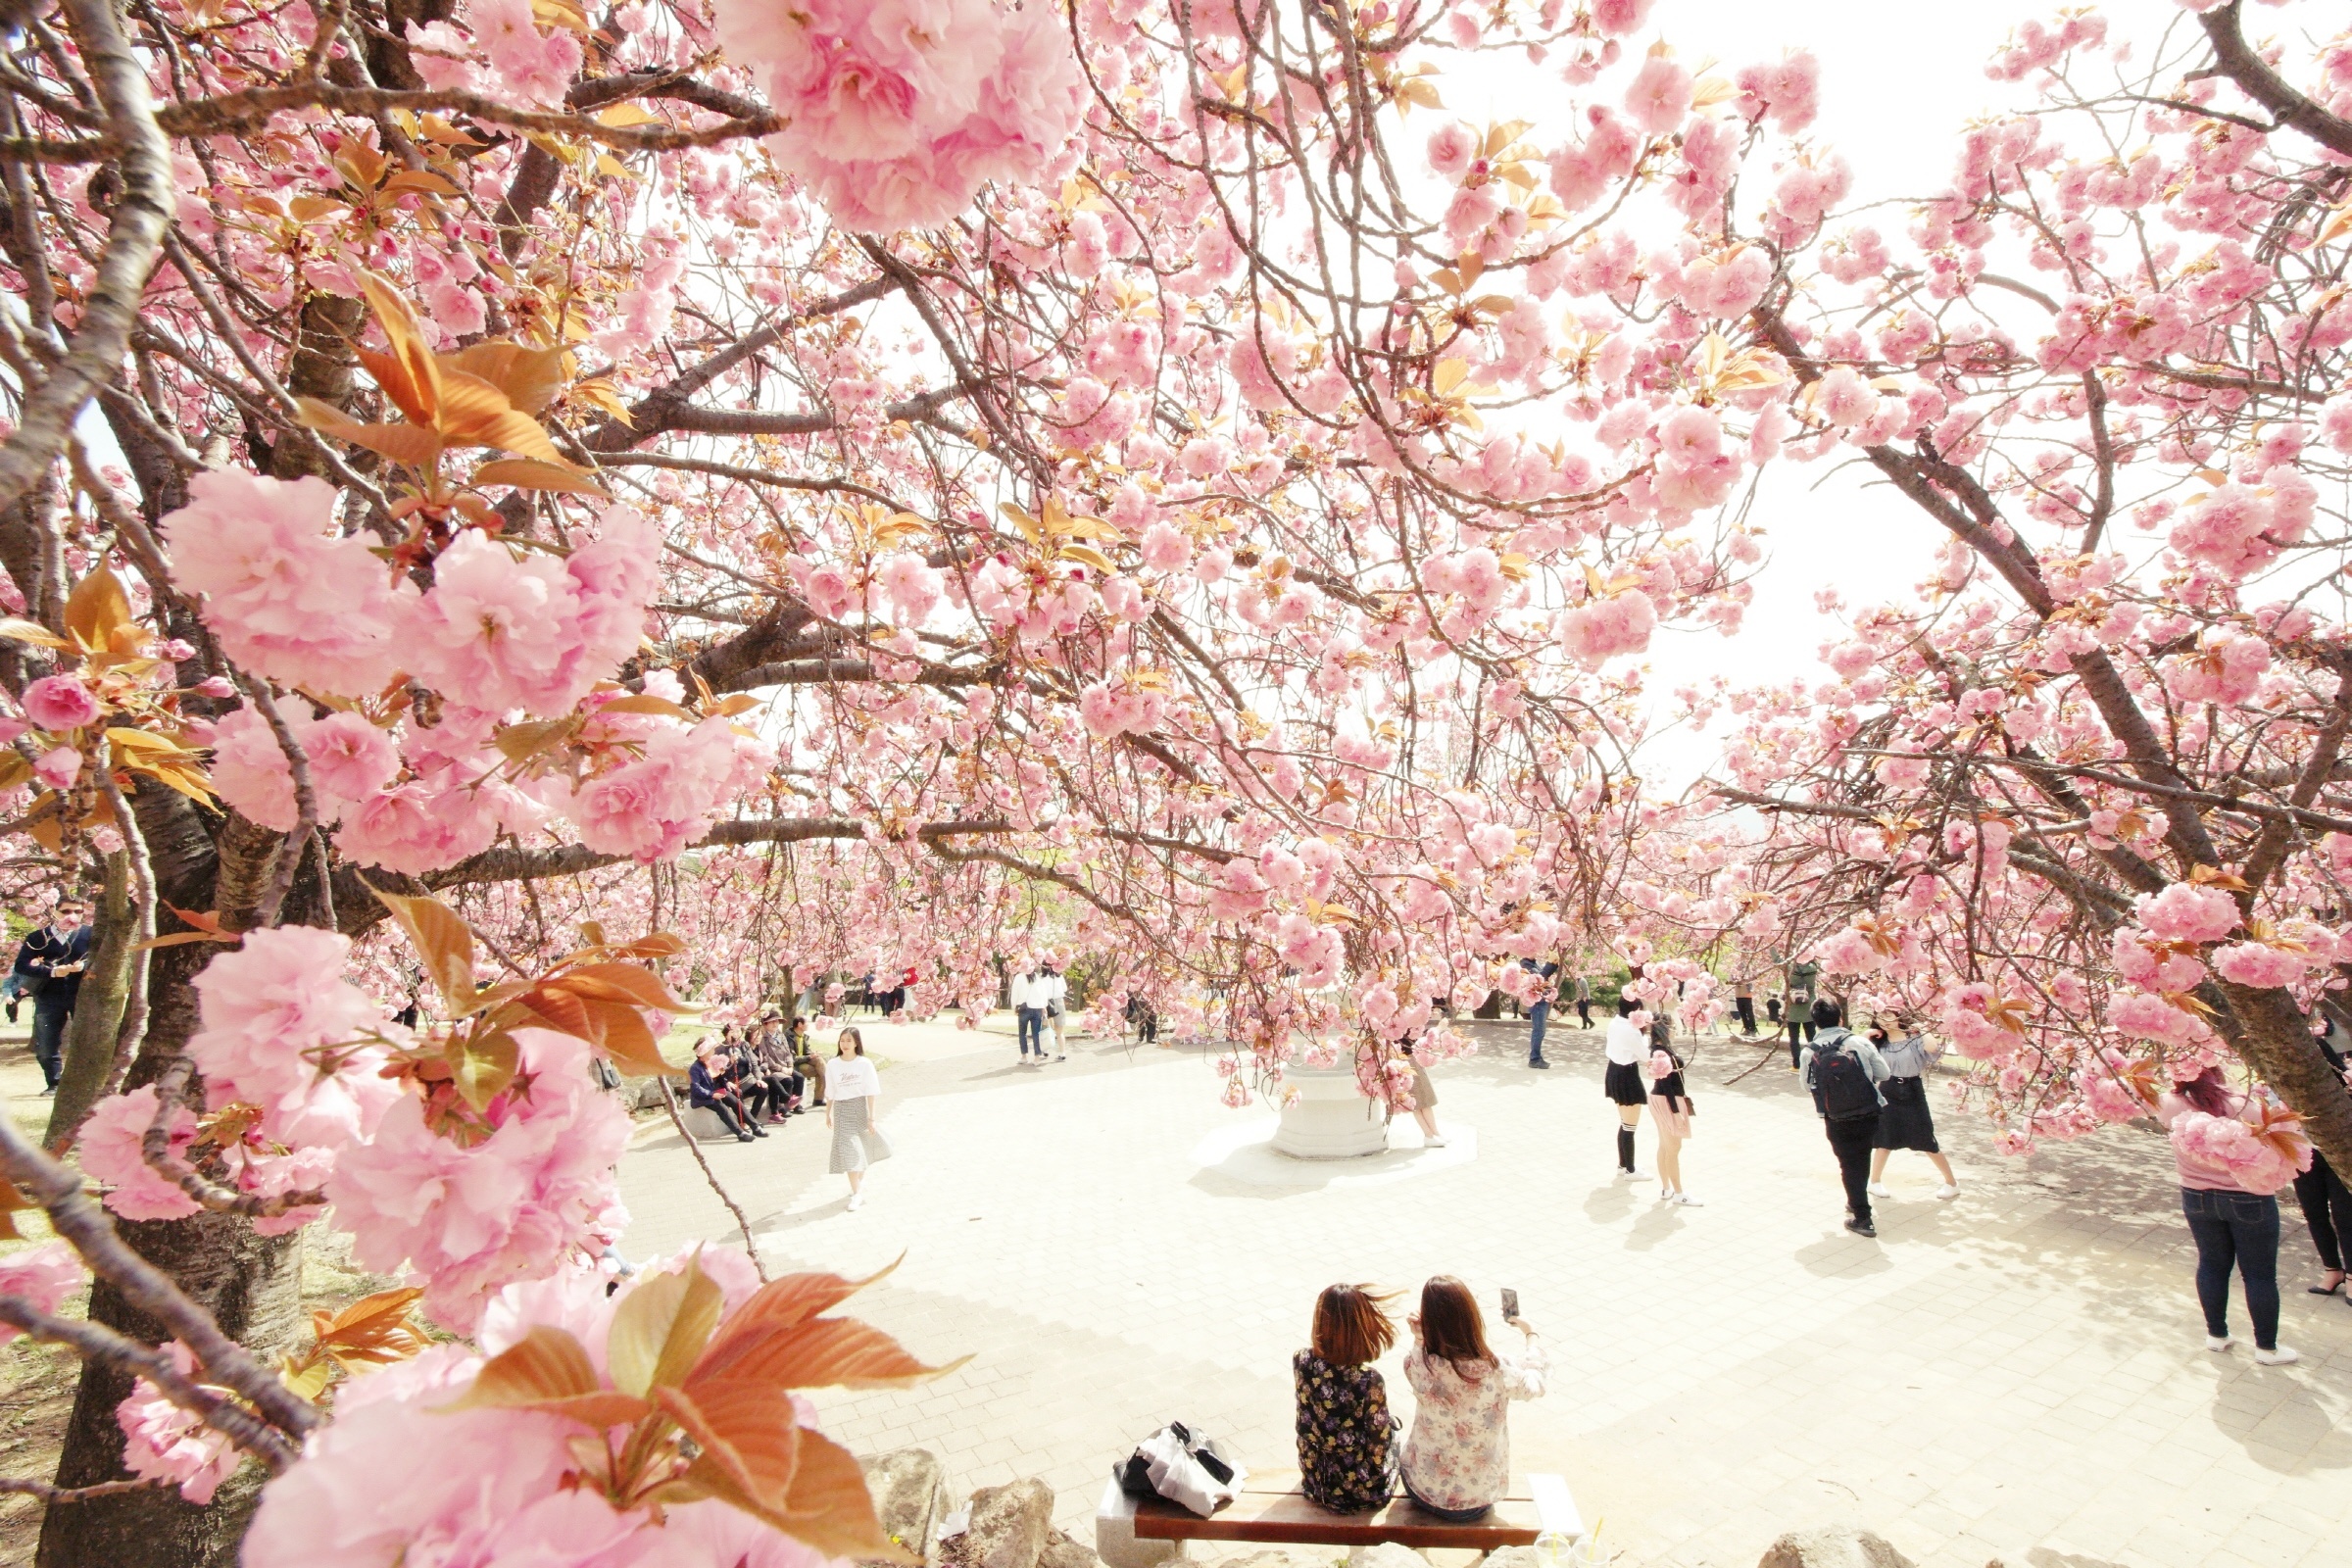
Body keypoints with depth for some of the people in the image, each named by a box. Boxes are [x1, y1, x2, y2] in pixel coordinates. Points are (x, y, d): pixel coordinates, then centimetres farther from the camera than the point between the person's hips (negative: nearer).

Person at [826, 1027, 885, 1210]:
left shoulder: (865, 1064, -8)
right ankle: (857, 1193, 1)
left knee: (861, 1148, 10)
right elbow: (830, 1093, 6)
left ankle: (860, 1181, 33)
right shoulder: (832, 1065, -2)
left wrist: (872, 1117, -9)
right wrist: (828, 1114, 9)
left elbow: (871, 1093, -7)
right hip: (841, 1109, 1)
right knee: (849, 1150, -5)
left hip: (860, 1108, -1)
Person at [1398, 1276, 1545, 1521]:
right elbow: (1535, 1385, -1)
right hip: (1479, 1500, 0)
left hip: (1423, 1491, 0)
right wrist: (1531, 1335, 14)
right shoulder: (1499, 1372, -26)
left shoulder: (1418, 1365, -26)